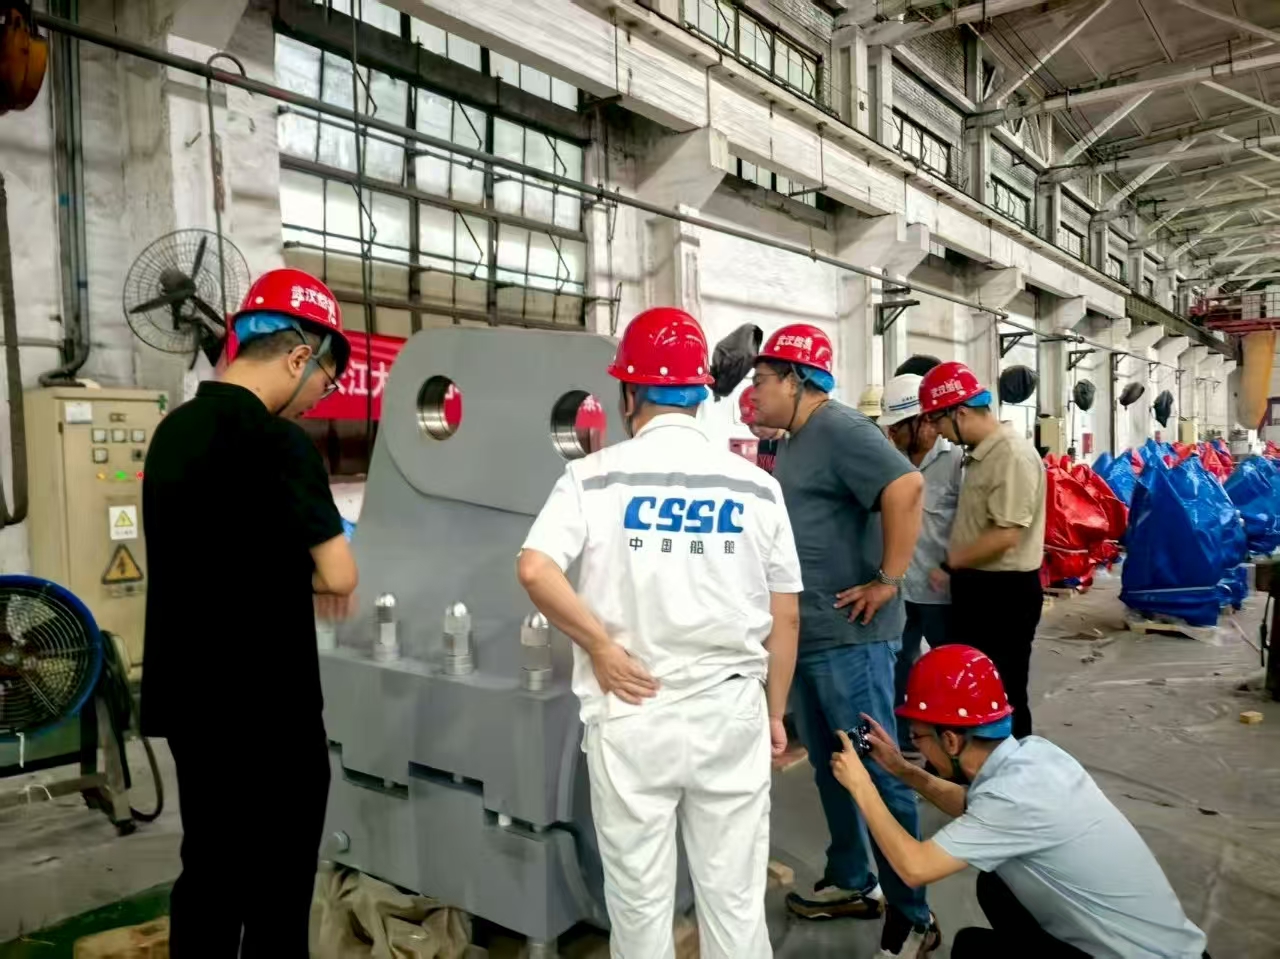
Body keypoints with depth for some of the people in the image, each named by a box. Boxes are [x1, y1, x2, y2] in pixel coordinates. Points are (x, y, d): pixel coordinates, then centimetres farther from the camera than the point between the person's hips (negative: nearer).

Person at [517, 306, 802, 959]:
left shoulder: (596, 476, -6)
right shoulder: (755, 485, 0)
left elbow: (534, 570, -18)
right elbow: (785, 617, 5)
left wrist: (600, 647, -8)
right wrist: (775, 711, 15)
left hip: (633, 714, -1)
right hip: (731, 711, 2)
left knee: (639, 900, 15)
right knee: (735, 899, 15)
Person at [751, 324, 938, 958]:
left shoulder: (840, 430, -15)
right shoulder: (795, 443, 15)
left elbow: (905, 487, -28)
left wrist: (889, 581, -24)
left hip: (849, 637, -10)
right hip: (806, 637, 10)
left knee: (878, 773, 1)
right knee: (830, 766, 19)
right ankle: (852, 883, 35)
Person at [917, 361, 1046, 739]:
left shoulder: (1012, 454, -21)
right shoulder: (980, 453, 10)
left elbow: (1006, 535, -25)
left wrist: (949, 562, -14)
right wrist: (955, 566, 9)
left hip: (1005, 591, -10)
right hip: (977, 585, 10)